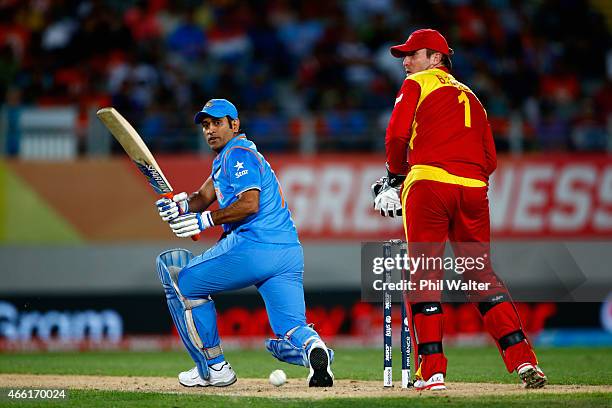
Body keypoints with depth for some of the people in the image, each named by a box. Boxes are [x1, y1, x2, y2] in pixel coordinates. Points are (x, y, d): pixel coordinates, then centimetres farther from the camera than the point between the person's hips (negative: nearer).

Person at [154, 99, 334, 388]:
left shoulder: (239, 153, -3)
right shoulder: (225, 158, 28)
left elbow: (249, 204, -17)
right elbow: (203, 198, 22)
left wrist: (206, 220, -13)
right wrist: (181, 204, 1)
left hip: (252, 247, -9)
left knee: (182, 282, 12)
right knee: (290, 333, 3)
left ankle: (213, 368, 12)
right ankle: (312, 347, -33)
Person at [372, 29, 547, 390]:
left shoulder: (418, 83, 9)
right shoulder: (470, 96, 27)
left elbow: (397, 134, -4)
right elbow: (490, 159, 20)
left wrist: (395, 176, 9)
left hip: (429, 181, -5)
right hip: (474, 188, 6)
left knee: (424, 275, -3)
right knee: (481, 274, 9)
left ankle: (432, 370, -10)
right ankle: (524, 360, -2)